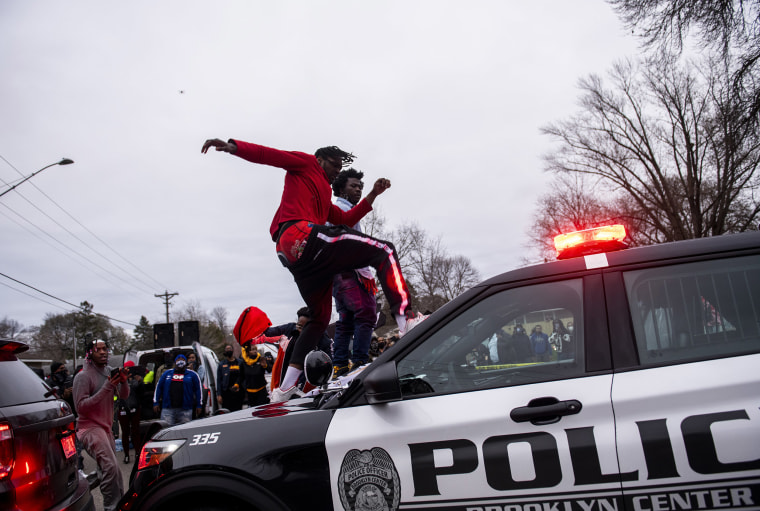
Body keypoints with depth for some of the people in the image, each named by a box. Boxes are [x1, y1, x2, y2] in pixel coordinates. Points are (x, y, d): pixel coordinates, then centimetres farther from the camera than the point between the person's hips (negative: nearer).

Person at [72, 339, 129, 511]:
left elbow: (123, 396, 9)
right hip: (90, 428, -7)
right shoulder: (83, 376, -11)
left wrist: (123, 381, -13)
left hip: (105, 428, 8)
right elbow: (81, 406, -19)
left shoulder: (109, 371, 11)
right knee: (111, 468, -22)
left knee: (108, 470, 9)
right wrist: (107, 387, -24)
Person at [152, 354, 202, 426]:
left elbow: (198, 390, 8)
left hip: (185, 410, -1)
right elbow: (158, 388, 16)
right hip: (167, 409, 1)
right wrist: (156, 403, 9)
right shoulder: (167, 373, 16)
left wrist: (198, 406, 3)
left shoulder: (192, 374, 11)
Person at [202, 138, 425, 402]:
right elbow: (267, 154, 5)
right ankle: (406, 319, -34)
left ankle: (285, 388, 17)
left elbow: (346, 219, 32)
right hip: (302, 236, -10)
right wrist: (233, 146, -11)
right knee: (384, 251, -12)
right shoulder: (305, 164, 17)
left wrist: (372, 195, 26)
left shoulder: (324, 198, 39)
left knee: (320, 318, 18)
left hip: (293, 258, 10)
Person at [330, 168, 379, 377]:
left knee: (346, 320, 9)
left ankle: (340, 366, 9)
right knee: (367, 312, -17)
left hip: (337, 274, 11)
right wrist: (365, 273, -18)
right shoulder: (343, 209, -4)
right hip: (347, 271, -11)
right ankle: (359, 362, -21)